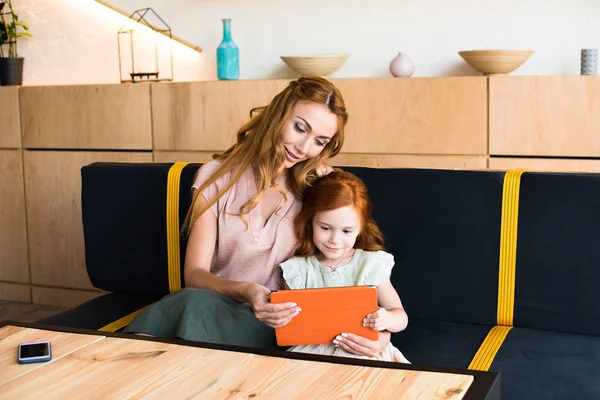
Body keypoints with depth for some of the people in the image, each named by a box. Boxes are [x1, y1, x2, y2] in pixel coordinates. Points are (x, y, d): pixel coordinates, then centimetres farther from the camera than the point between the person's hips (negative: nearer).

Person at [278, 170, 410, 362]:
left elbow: (401, 317, 3)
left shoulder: (372, 264, 0)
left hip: (365, 351, 1)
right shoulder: (297, 270, 1)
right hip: (312, 349, 0)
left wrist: (386, 320, -21)